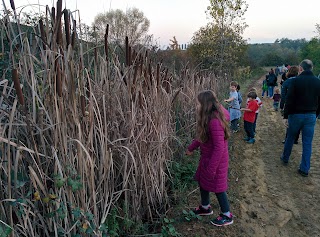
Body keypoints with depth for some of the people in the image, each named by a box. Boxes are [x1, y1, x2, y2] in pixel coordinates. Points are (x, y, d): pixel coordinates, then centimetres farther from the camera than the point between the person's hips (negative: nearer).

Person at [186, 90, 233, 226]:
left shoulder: (214, 121, -30)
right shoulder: (208, 118, 1)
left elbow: (219, 147, -29)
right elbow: (201, 137, 15)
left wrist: (211, 168, -23)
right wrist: (191, 148, 24)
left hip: (216, 160, -9)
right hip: (207, 157, 9)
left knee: (217, 187, 8)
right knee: (202, 182, 22)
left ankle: (227, 216, 30)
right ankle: (205, 207, 44)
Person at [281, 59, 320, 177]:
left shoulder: (295, 80, -11)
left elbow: (289, 100, -12)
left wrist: (286, 116, -6)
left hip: (296, 114, -2)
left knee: (290, 138, 17)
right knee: (307, 143, 7)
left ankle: (285, 158, 34)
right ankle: (304, 169, 11)